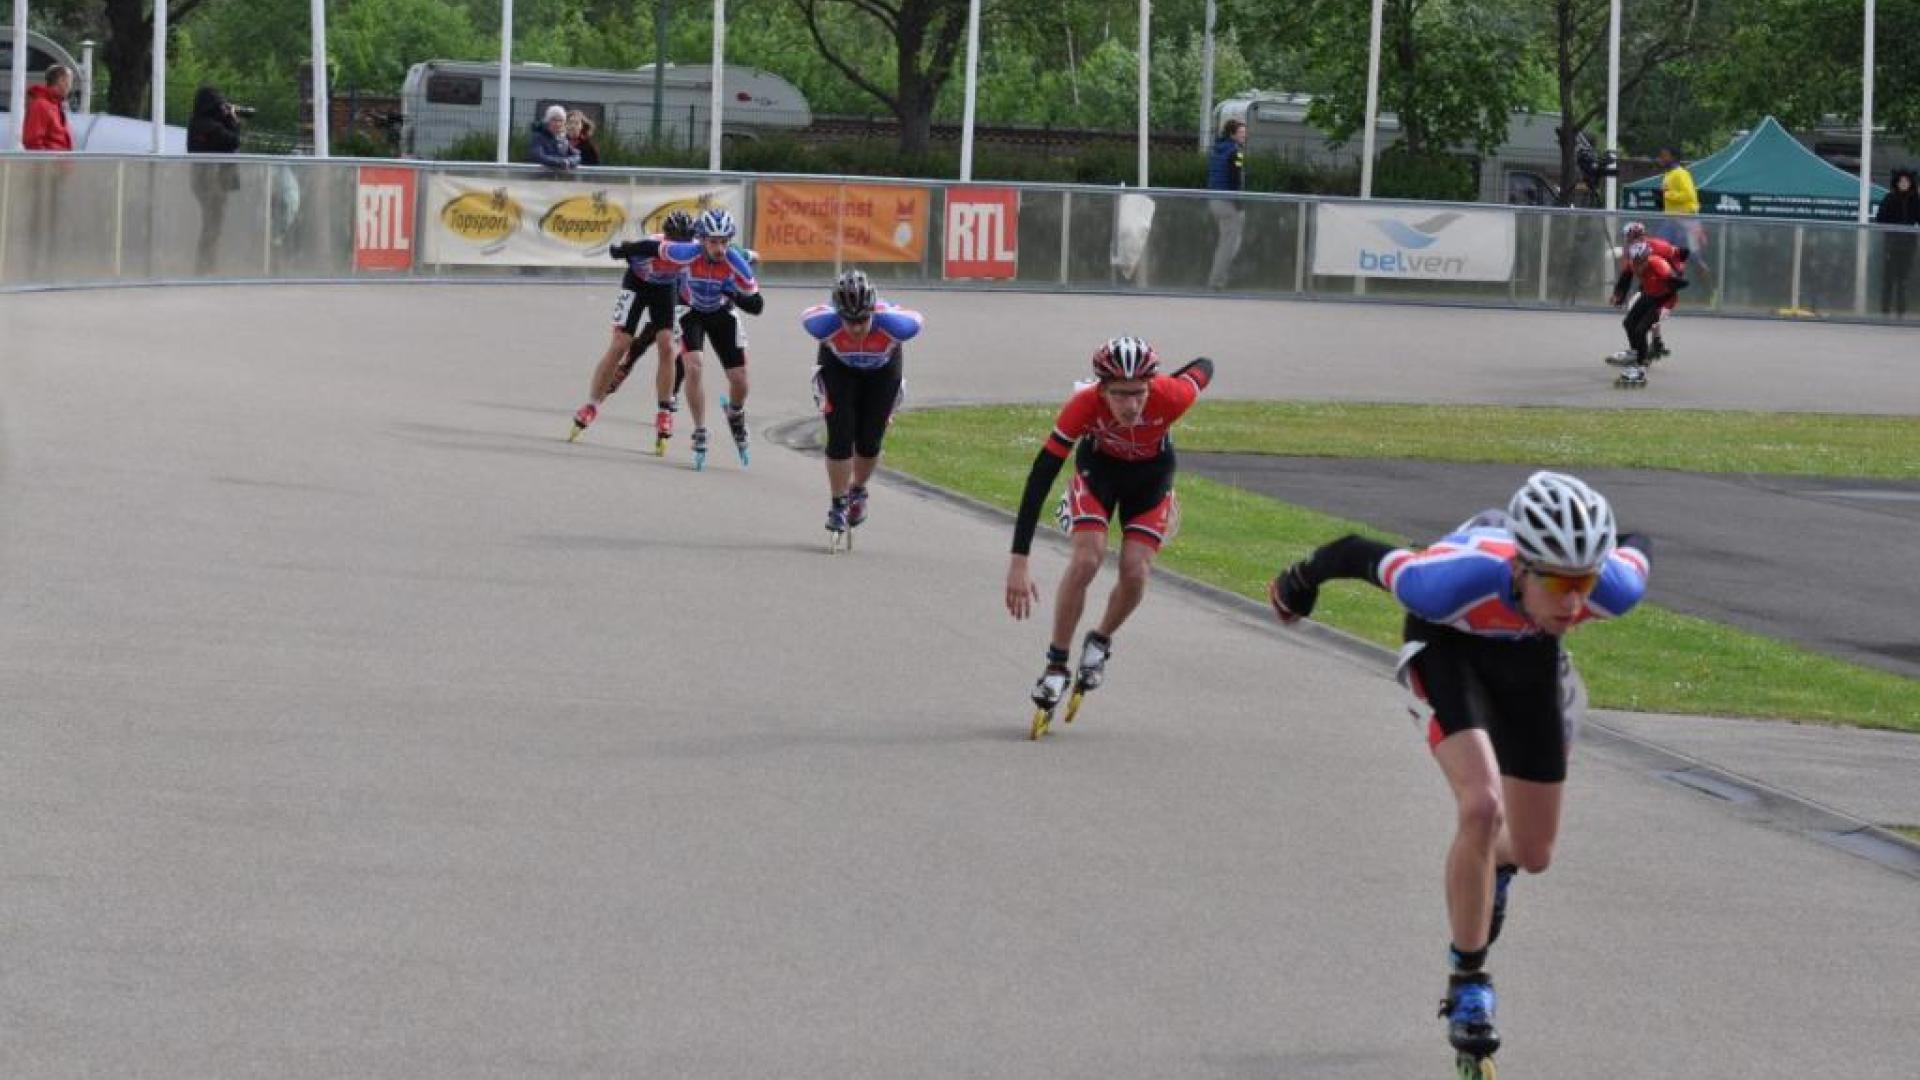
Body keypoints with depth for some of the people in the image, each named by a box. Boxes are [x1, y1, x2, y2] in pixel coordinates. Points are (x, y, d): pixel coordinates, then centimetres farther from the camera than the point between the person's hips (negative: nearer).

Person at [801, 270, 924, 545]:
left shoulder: (892, 322, -42)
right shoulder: (823, 323, -39)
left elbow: (917, 322, -18)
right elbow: (806, 317, -14)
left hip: (882, 370, 0)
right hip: (839, 367, 0)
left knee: (869, 441, 2)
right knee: (840, 437, -10)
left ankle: (858, 491, 31)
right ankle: (838, 505, 6)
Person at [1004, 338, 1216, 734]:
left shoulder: (1170, 396, -38)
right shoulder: (1084, 405, -38)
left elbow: (1204, 368, -13)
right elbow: (1039, 479, -37)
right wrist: (1018, 563, -41)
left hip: (1151, 475, 1)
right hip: (1098, 468, -1)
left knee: (1135, 574, -13)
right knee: (1087, 559, -21)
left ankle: (1100, 642, 17)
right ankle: (1056, 665, -7)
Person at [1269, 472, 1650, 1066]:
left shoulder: (1614, 589, -37)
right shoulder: (1452, 581, -44)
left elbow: (1639, 548, -12)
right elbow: (1360, 554, -25)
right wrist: (1299, 583, -4)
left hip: (1529, 652, 4)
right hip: (1448, 644, -4)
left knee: (1534, 854, 7)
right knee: (1482, 806, -26)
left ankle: (1494, 867, 46)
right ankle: (1468, 984, -10)